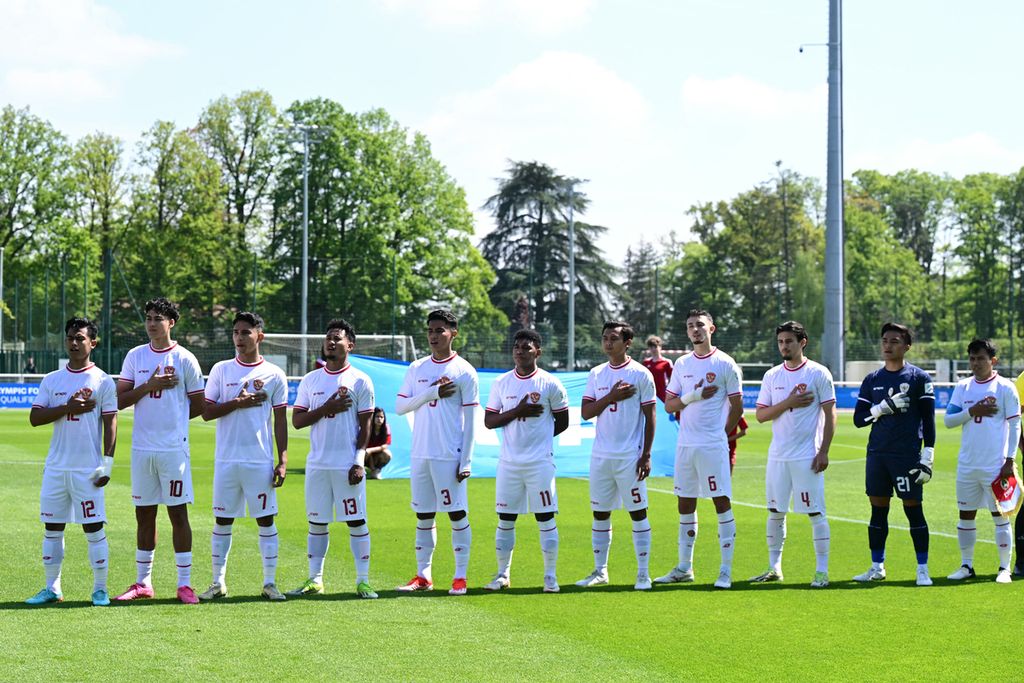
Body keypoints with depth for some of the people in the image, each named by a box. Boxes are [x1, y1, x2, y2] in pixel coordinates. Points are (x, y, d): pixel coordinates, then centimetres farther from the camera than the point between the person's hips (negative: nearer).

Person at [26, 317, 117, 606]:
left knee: (94, 528, -3)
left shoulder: (103, 381, 0)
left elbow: (110, 424, -3)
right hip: (55, 467, 4)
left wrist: (107, 463, -10)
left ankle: (100, 589, 4)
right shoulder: (52, 380, 9)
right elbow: (35, 418, 1)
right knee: (52, 528, 7)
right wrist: (68, 408, -13)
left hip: (88, 469, -4)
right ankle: (52, 588, 15)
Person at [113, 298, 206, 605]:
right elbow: (120, 400, 4)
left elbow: (198, 405, 4)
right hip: (141, 448, 4)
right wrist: (149, 386, -9)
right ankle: (143, 583, 17)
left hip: (174, 449, -4)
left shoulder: (184, 359, -1)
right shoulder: (135, 356, 9)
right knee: (144, 515, 9)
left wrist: (171, 418, 3)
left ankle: (185, 584, 2)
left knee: (178, 513, -2)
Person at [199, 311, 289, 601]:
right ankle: (218, 582, 11)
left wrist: (283, 461, -1)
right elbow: (207, 412, 2)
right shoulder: (221, 370, 6)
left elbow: (280, 420, 5)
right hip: (226, 459, 1)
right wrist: (238, 403, -13)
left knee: (266, 520, 1)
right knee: (222, 520, 5)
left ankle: (270, 582, 7)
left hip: (261, 461, -1)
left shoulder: (274, 374, 4)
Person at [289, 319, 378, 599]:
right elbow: (297, 420, 6)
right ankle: (314, 580, 12)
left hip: (348, 465, -3)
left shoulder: (360, 381, 0)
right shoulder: (310, 380, 10)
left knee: (356, 522, -2)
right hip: (317, 464, 3)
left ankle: (363, 581, 3)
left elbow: (365, 426, -2)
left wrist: (359, 462, -10)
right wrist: (326, 410, -10)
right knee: (317, 522, 6)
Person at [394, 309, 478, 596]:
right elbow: (400, 406, 5)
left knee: (457, 514, -2)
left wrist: (466, 461, -9)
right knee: (423, 515, 9)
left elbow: (470, 419, -4)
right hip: (420, 454, 5)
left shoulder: (464, 371, -3)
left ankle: (460, 577, 3)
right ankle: (423, 575, 14)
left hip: (450, 456, -5)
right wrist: (432, 393, -9)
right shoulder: (416, 369, 11)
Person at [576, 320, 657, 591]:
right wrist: (612, 397, -11)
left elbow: (650, 417, -3)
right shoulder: (596, 374, 10)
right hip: (600, 456, 5)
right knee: (600, 514, 8)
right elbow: (585, 413, 4)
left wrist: (646, 454, -8)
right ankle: (600, 571, 17)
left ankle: (643, 573, 3)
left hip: (630, 457, -4)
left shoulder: (641, 374, -3)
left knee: (638, 512, -1)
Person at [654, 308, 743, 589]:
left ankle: (725, 571, -3)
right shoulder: (681, 364, 12)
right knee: (685, 505, 9)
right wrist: (693, 396, -7)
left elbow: (737, 407, 0)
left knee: (721, 502, -5)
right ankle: (684, 568, 17)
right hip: (685, 445, 5)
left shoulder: (725, 364, -2)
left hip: (713, 447, -5)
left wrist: (722, 435, 0)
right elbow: (669, 406, 9)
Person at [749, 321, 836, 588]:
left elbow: (830, 415, -4)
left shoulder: (818, 373, -4)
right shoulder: (772, 376, 9)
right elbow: (761, 414, 5)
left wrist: (824, 451, -11)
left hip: (807, 456, -5)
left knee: (815, 512, -4)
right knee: (775, 512, 9)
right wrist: (788, 403, -11)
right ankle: (774, 568, 18)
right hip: (777, 455, 5)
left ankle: (822, 571, 0)